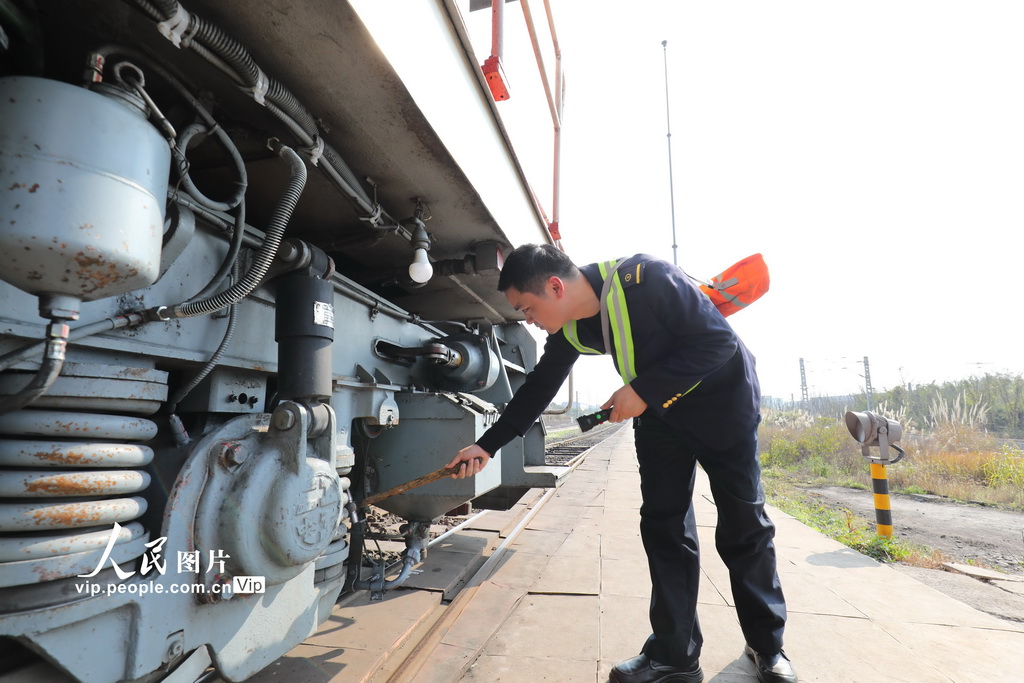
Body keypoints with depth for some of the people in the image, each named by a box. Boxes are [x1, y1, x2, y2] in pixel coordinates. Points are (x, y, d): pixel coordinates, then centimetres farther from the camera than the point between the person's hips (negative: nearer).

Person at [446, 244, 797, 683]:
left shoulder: (645, 279, -32)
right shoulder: (569, 328, -11)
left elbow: (719, 341, -27)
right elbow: (539, 387, 0)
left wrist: (644, 390, -29)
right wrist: (487, 445, -2)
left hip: (721, 399, -5)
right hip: (659, 411, 5)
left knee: (744, 524, 5)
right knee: (664, 526, 2)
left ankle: (767, 646, 24)